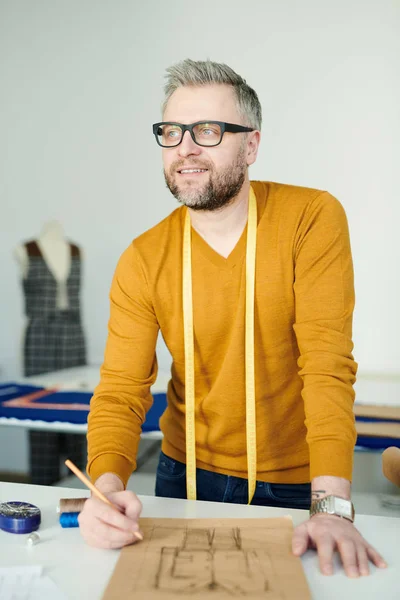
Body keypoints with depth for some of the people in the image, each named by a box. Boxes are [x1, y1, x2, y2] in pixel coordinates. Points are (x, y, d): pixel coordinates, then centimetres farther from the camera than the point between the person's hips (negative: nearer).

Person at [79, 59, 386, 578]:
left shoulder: (312, 218, -17)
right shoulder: (142, 262, -10)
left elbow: (328, 365, -23)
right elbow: (122, 391, -12)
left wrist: (332, 506, -29)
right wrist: (108, 486, -30)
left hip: (295, 482, -1)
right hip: (188, 474, 2)